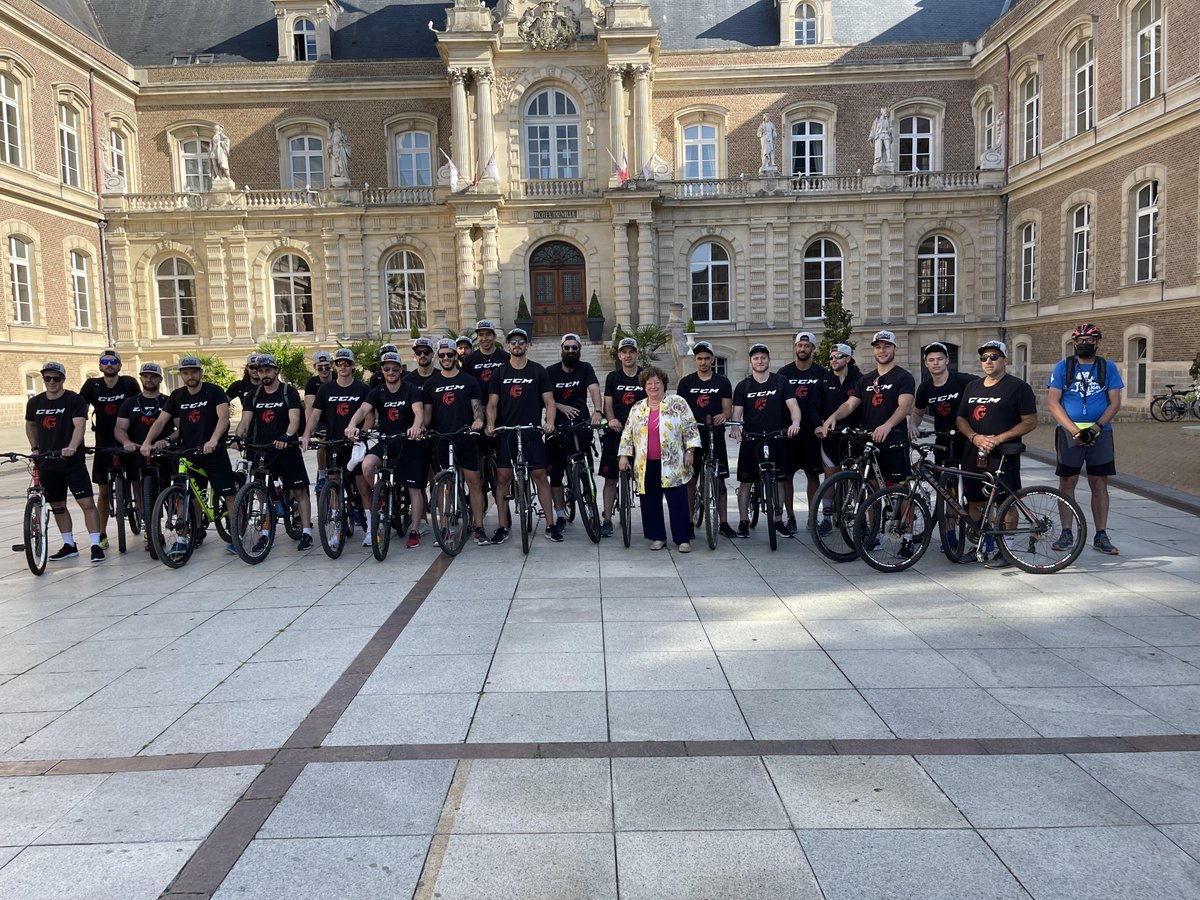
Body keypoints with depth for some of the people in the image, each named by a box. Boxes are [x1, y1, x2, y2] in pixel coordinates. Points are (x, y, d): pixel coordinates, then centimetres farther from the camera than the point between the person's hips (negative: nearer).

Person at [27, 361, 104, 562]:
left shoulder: (74, 400, -8)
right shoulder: (35, 402, 7)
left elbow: (80, 425, -21)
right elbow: (30, 425, 24)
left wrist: (71, 447, -37)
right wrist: (34, 448, 12)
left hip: (73, 461, -5)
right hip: (47, 463, 5)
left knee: (87, 503, -10)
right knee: (57, 506, 11)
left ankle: (96, 545, -7)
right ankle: (69, 545, 22)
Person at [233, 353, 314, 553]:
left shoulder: (289, 392, -3)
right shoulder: (254, 395, 10)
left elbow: (294, 419, -16)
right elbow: (245, 420, 0)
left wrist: (286, 437, -35)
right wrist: (238, 437, -21)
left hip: (286, 448, -4)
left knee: (299, 491, -5)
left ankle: (306, 532, -2)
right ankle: (265, 534, 14)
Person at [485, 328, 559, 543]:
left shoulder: (538, 371, 7)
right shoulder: (499, 372, 10)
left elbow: (549, 401, 5)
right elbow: (492, 403, 8)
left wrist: (549, 422, -13)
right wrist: (490, 424, -10)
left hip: (532, 433, -1)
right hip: (505, 434, 1)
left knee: (540, 476, -2)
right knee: (503, 478, -1)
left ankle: (550, 525, 5)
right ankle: (502, 527, 7)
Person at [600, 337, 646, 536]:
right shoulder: (613, 377, 8)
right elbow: (608, 404, 3)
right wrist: (611, 419, -17)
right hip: (616, 432, 1)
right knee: (611, 478, 1)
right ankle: (607, 520, 8)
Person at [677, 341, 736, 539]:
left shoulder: (722, 382, 7)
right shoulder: (686, 382, 7)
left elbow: (728, 409, 5)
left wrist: (723, 416, -18)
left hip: (715, 436, 0)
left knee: (719, 480, 1)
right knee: (690, 480, 3)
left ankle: (723, 523, 8)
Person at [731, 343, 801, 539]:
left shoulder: (780, 382, 3)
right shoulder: (743, 386, 4)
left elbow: (793, 405, -4)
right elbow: (737, 413, 0)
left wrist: (795, 422, -25)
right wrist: (735, 426, -22)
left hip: (775, 440, 0)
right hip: (750, 440, 0)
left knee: (777, 481, 5)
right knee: (745, 481, 2)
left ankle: (778, 521, 15)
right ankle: (743, 522, 11)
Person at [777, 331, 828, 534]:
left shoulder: (821, 373, 3)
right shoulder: (784, 373, 4)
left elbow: (825, 403, 1)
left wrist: (820, 426, -11)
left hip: (811, 433, 0)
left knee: (813, 475, 5)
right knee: (786, 475, 1)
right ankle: (790, 518, 10)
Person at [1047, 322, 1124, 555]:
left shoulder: (1108, 367, 5)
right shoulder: (1063, 366, 3)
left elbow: (1115, 403, 1)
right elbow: (1053, 401, -4)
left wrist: (1096, 427, -15)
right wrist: (1074, 430, -14)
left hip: (1100, 434, 1)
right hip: (1068, 433, -1)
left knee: (1099, 484, 3)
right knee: (1067, 482, 2)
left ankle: (1101, 535, 10)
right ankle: (1066, 533, 10)